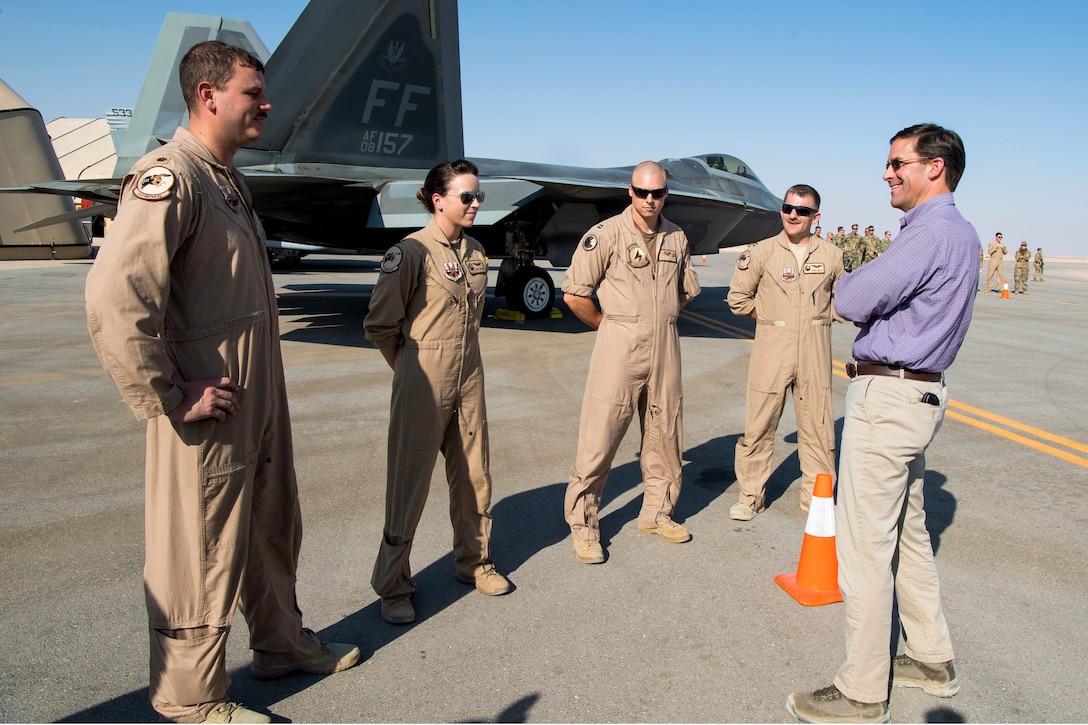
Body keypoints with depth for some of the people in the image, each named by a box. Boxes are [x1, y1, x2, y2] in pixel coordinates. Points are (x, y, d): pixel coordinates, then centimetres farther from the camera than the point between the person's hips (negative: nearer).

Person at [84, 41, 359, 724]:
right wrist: (172, 398, -22)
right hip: (209, 414, -9)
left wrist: (265, 394, 16)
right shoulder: (168, 179, -17)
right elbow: (114, 298, -28)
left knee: (274, 532, 22)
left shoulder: (229, 181, 14)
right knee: (200, 553, 6)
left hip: (260, 408, 9)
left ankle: (283, 643, 42)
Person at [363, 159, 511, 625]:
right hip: (424, 383, -6)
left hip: (469, 378, 7)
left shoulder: (475, 252, 7)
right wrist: (412, 374, -3)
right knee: (409, 484, 3)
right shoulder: (412, 252, -13)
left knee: (473, 477, 15)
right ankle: (393, 587, 18)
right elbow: (380, 326, -9)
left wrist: (465, 364, 14)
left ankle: (473, 562, 35)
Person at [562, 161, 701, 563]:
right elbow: (574, 295, -8)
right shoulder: (606, 234, -8)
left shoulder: (676, 238, 9)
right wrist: (608, 326, 1)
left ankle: (657, 513, 29)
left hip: (665, 346, 6)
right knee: (600, 435, -4)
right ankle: (582, 523, 9)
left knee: (664, 434, 12)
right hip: (620, 347, -5)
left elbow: (686, 292, 23)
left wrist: (660, 321, 14)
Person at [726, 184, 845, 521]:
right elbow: (738, 298, 7)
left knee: (818, 424, 7)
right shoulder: (761, 252, 0)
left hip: (815, 352, 2)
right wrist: (770, 318, 4)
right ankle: (750, 495, 15)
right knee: (758, 424, 1)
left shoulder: (832, 255, 5)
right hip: (771, 349, -1)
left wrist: (816, 320, 8)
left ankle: (816, 495, 23)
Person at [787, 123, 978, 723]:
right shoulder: (960, 234, 16)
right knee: (906, 531, 20)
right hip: (919, 393, 11)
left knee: (864, 545, -3)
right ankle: (931, 659, 35)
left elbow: (849, 301, -20)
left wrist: (848, 283, 1)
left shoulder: (931, 232, -18)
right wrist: (866, 296, 2)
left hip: (887, 399, -11)